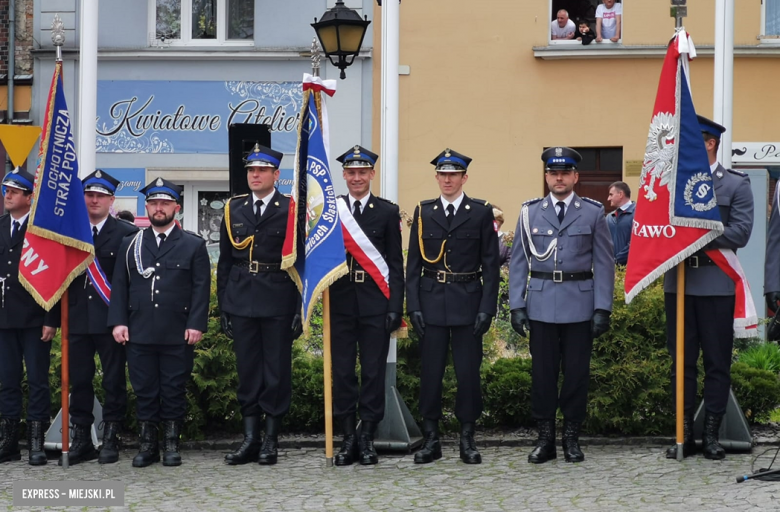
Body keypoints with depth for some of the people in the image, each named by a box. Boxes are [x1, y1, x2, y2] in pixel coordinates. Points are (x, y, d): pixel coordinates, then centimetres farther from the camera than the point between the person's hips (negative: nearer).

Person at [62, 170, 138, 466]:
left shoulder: (127, 234, -1)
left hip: (110, 319, -3)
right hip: (77, 319, 3)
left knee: (114, 382, 3)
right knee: (79, 381, 7)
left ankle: (110, 439, 10)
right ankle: (81, 439, 15)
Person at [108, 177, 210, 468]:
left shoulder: (193, 245, 6)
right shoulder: (130, 244, 12)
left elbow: (201, 288, 1)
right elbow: (120, 286, 10)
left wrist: (196, 324, -8)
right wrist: (118, 321, -1)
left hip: (178, 335, -2)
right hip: (139, 333, 2)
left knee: (174, 390, 3)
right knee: (144, 390, 5)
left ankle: (172, 444, 12)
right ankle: (147, 444, 13)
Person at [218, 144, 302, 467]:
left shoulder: (291, 210, -1)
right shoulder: (234, 210, 11)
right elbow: (225, 262, 12)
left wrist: (300, 308, -6)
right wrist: (223, 306, 7)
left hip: (278, 304, -3)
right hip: (241, 303, 4)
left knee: (277, 370, 1)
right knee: (247, 371, 6)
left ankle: (271, 440, 9)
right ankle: (250, 439, 12)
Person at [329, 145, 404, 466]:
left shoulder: (387, 211, 5)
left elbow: (395, 263, 3)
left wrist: (395, 307, -4)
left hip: (375, 303, -1)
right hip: (341, 302, 1)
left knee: (373, 371, 1)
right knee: (342, 371, 2)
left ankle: (368, 439, 10)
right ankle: (348, 438, 11)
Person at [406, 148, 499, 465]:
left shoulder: (481, 212, 3)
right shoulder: (423, 212, 7)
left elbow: (491, 265, 1)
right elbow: (413, 264, 7)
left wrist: (487, 308, -6)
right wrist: (413, 307, -2)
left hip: (468, 303, -1)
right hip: (431, 303, 1)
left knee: (468, 372, 1)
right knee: (430, 371, 3)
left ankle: (467, 440, 11)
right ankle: (430, 440, 11)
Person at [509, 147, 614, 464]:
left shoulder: (593, 213, 4)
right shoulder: (530, 213, 8)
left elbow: (604, 263, 2)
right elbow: (519, 262, 7)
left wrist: (603, 308, -6)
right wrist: (516, 305, -2)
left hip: (579, 304, -1)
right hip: (540, 304, 1)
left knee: (576, 372, 3)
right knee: (542, 372, 3)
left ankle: (572, 438, 14)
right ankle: (545, 439, 12)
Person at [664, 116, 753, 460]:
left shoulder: (735, 185, 2)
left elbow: (740, 233, -8)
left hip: (715, 283, -3)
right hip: (678, 282, 3)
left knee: (717, 361, 2)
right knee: (681, 361, 5)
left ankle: (711, 435, 8)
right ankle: (684, 433, 10)